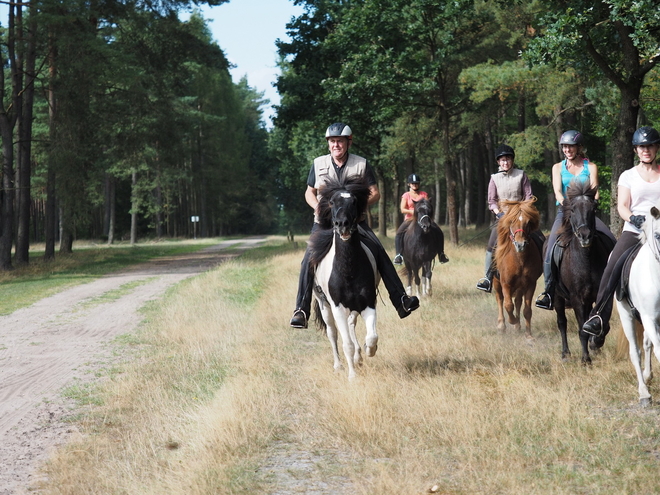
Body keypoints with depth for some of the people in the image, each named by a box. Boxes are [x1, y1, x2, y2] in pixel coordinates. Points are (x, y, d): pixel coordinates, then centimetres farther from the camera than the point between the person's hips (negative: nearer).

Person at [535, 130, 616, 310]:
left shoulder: (591, 167, 7)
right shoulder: (558, 167, 9)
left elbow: (595, 190, -5)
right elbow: (557, 191, -5)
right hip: (564, 212, 0)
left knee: (613, 243, -17)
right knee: (551, 248, -22)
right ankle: (548, 291, -19)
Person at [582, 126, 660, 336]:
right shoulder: (628, 176, 11)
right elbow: (622, 205, 2)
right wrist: (633, 218, -19)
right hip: (634, 231, 0)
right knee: (612, 268, -19)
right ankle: (599, 317, -18)